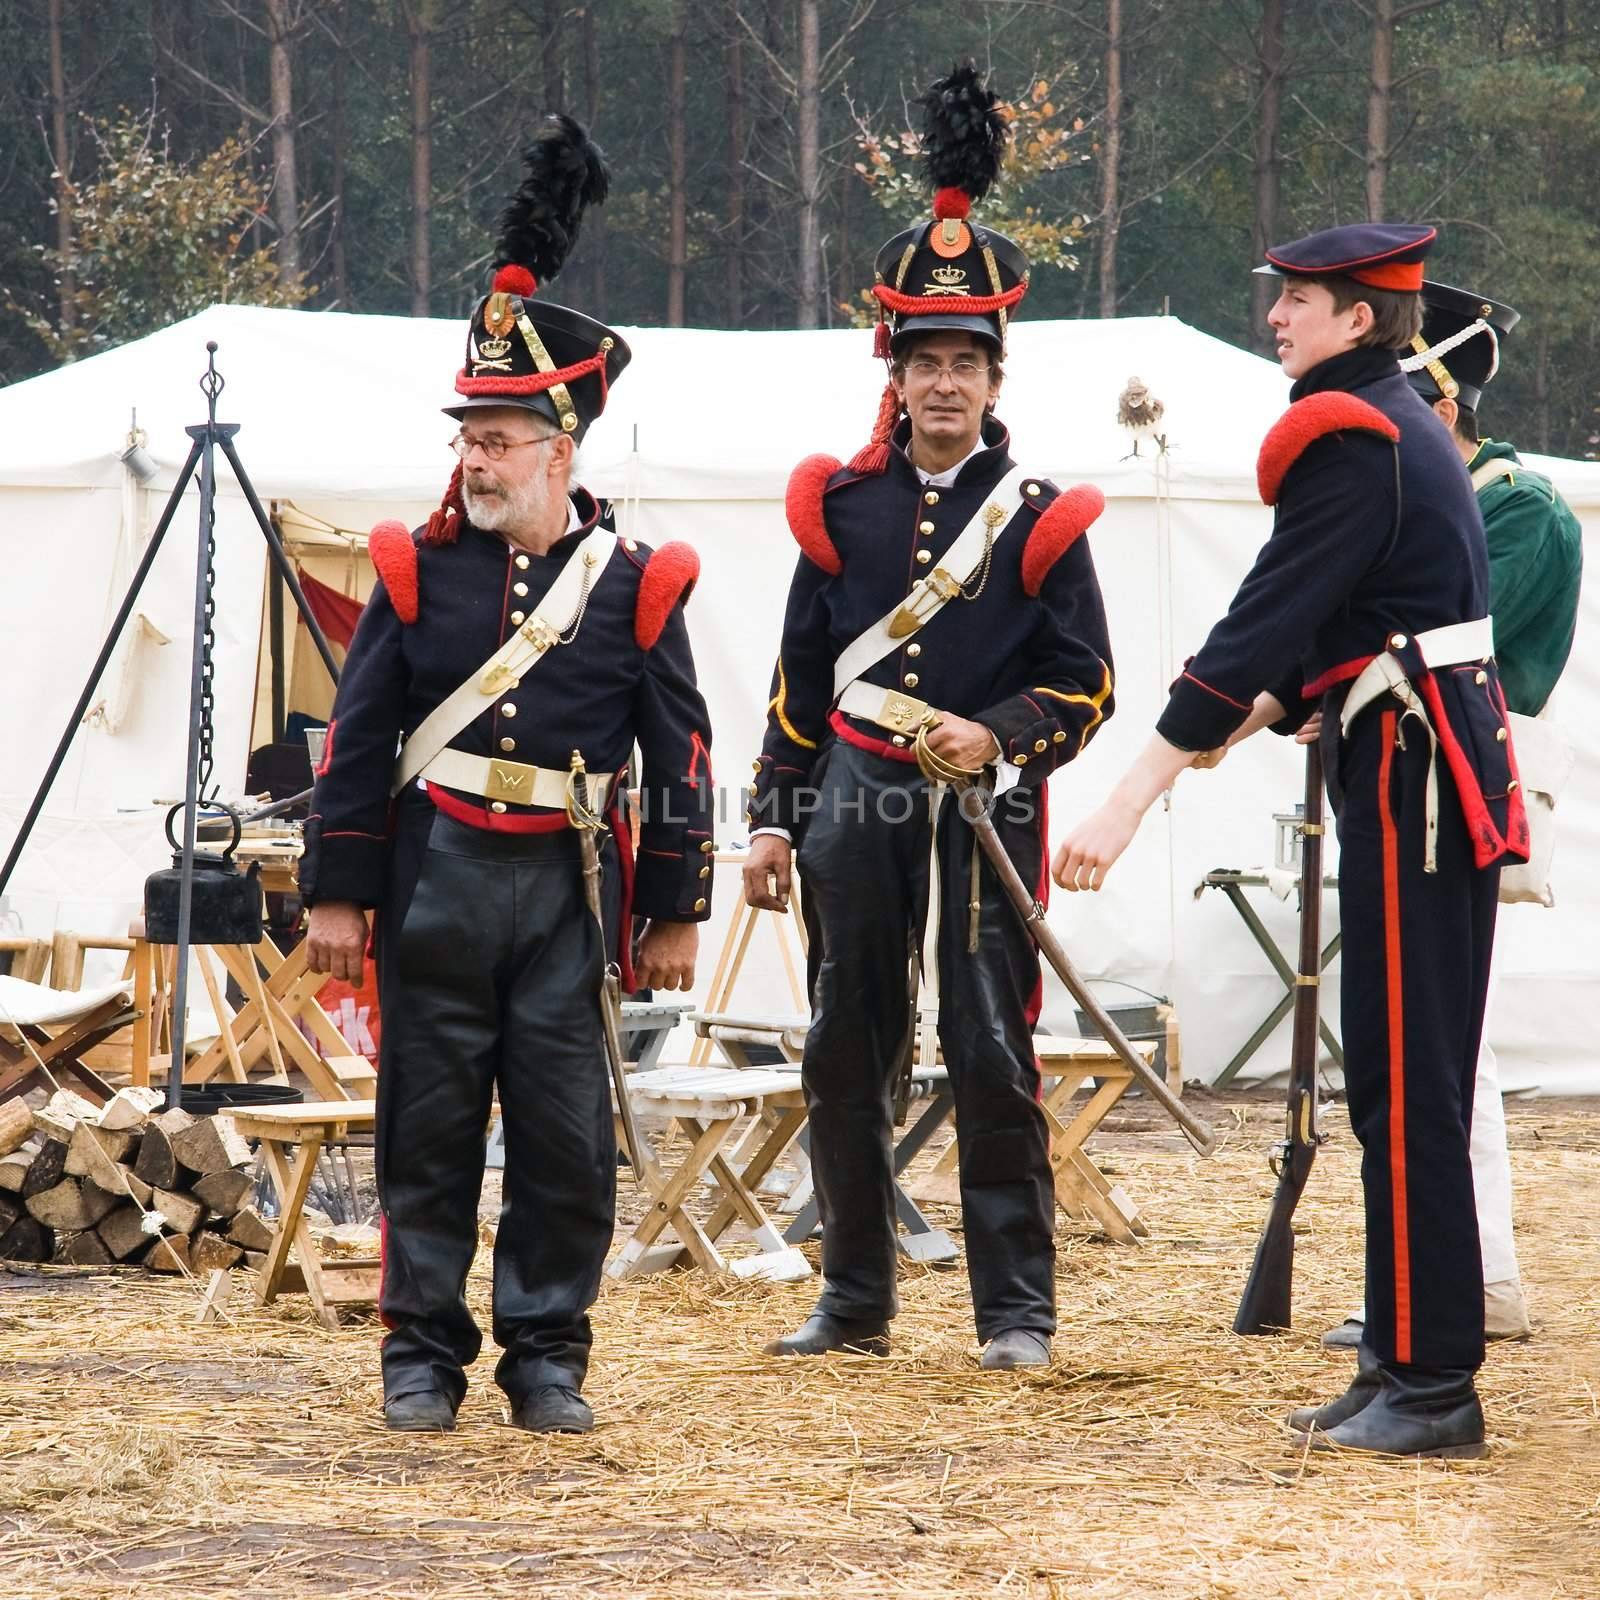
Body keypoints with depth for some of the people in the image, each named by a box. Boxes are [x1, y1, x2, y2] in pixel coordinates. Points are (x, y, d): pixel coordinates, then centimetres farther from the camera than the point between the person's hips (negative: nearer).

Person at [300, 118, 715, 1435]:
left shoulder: (631, 583, 1)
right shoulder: (417, 570, 2)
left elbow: (680, 755, 4)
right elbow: (357, 738, 4)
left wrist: (675, 912, 2)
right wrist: (337, 893, 0)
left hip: (565, 891, 0)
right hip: (436, 883, 1)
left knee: (567, 1135, 1)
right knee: (429, 1127, 5)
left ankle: (549, 1358, 11)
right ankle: (424, 1356, 12)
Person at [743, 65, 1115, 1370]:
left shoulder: (1038, 519, 2)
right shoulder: (838, 507, 8)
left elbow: (1085, 684, 2)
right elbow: (801, 678, 12)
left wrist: (995, 738, -16)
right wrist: (774, 822, 8)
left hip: (984, 811, -3)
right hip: (856, 812, 3)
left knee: (993, 1059, -4)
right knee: (847, 1062, 6)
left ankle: (1018, 1309, 2)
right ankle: (857, 1300, 16)